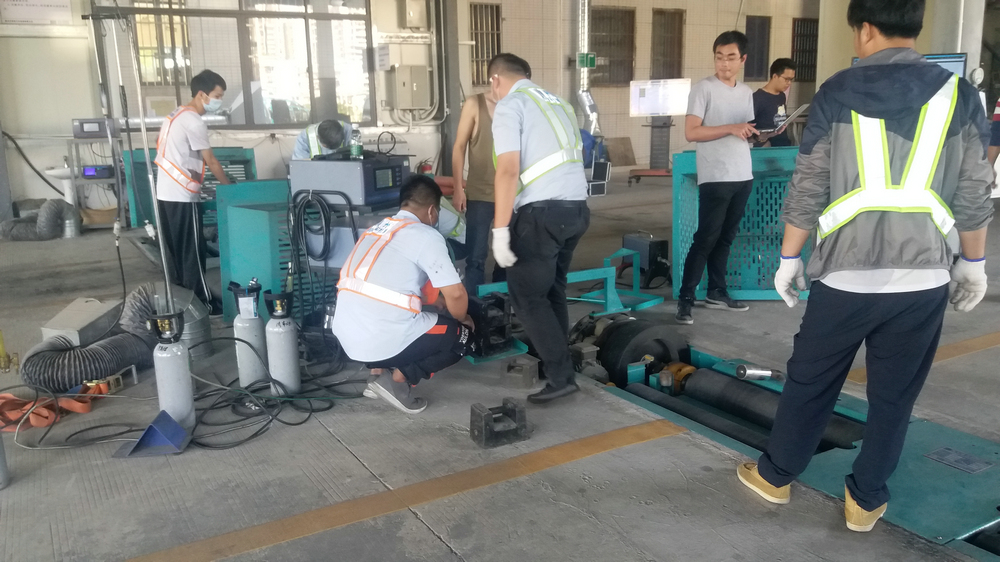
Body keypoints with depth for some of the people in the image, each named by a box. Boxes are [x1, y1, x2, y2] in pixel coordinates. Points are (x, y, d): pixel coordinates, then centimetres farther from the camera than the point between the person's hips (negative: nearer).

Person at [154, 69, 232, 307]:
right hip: (182, 197, -10)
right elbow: (211, 162, -13)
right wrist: (230, 187, -2)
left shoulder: (176, 114, 15)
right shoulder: (194, 123, -16)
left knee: (175, 250, 13)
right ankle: (202, 300, 5)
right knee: (192, 251, -2)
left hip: (166, 193, 10)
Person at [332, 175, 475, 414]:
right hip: (381, 340, -8)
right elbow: (456, 294, -8)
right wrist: (463, 319, 15)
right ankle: (397, 379, -2)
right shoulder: (426, 235, -5)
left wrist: (435, 299, 40)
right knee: (461, 336, 13)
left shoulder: (376, 230, 19)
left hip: (345, 336, 8)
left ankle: (380, 368, 14)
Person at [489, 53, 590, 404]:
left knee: (528, 297, 1)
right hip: (577, 207, 8)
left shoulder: (509, 105, -1)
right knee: (552, 290, 20)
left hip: (542, 211, -8)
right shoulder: (558, 103, 23)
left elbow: (508, 170, -13)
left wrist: (500, 229, -14)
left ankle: (561, 377, 0)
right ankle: (555, 364, 27)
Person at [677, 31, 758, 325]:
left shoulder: (746, 92, 14)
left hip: (743, 177, 6)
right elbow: (691, 132, -14)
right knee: (705, 239, -6)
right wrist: (731, 128, -20)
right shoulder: (703, 88, -6)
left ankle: (717, 292, 23)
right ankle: (685, 299, 0)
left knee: (725, 238, 12)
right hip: (715, 179, -6)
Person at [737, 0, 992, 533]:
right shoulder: (959, 95, 3)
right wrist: (973, 262, 18)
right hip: (923, 278, 1)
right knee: (893, 396, 14)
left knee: (809, 382, 14)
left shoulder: (837, 93, -1)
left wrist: (789, 258, 7)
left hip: (846, 275, -1)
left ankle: (774, 475, 29)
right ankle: (865, 498, 25)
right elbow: (974, 195, 5)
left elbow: (807, 189, -2)